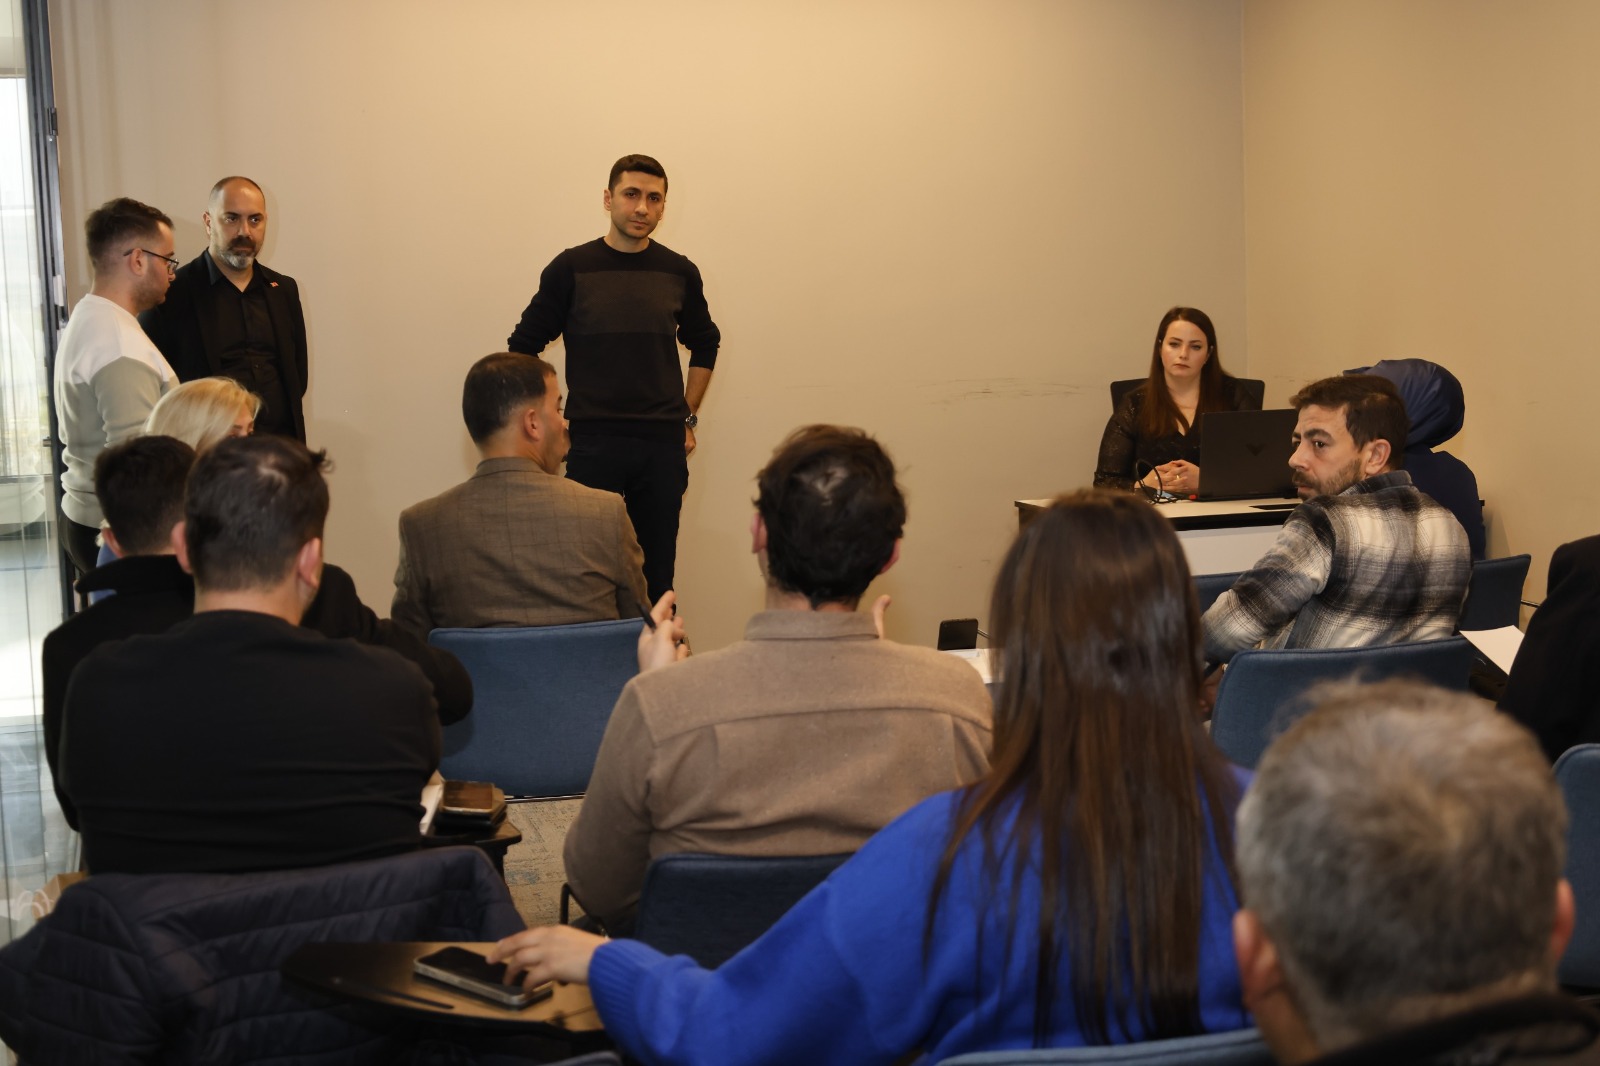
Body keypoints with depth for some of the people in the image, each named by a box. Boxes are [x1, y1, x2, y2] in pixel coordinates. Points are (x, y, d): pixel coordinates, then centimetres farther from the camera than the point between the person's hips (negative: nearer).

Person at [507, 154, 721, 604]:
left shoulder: (680, 273, 7)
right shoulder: (571, 269, 0)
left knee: (657, 575, 3)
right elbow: (522, 348, 7)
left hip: (663, 446, 2)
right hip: (593, 444, -2)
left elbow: (704, 345, 23)